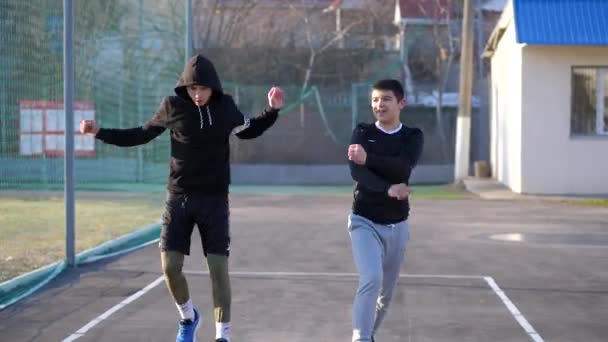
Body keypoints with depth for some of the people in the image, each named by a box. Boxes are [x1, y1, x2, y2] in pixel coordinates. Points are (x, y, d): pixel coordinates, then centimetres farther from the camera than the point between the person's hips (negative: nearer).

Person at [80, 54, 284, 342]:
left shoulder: (225, 108, -1)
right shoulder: (173, 107, -4)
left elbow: (249, 131, 19)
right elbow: (142, 134, 9)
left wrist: (272, 110, 5)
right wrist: (100, 132, 2)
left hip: (214, 199, 0)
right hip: (179, 198, 0)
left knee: (218, 268, -6)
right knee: (170, 267, -5)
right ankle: (188, 317, 23)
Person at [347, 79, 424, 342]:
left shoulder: (413, 136, 2)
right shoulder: (362, 132, 0)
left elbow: (403, 167, -19)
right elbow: (356, 171, -17)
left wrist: (368, 158, -31)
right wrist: (387, 189, -33)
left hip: (396, 226, 3)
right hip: (365, 222, -3)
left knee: (387, 291, 12)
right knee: (372, 279, -24)